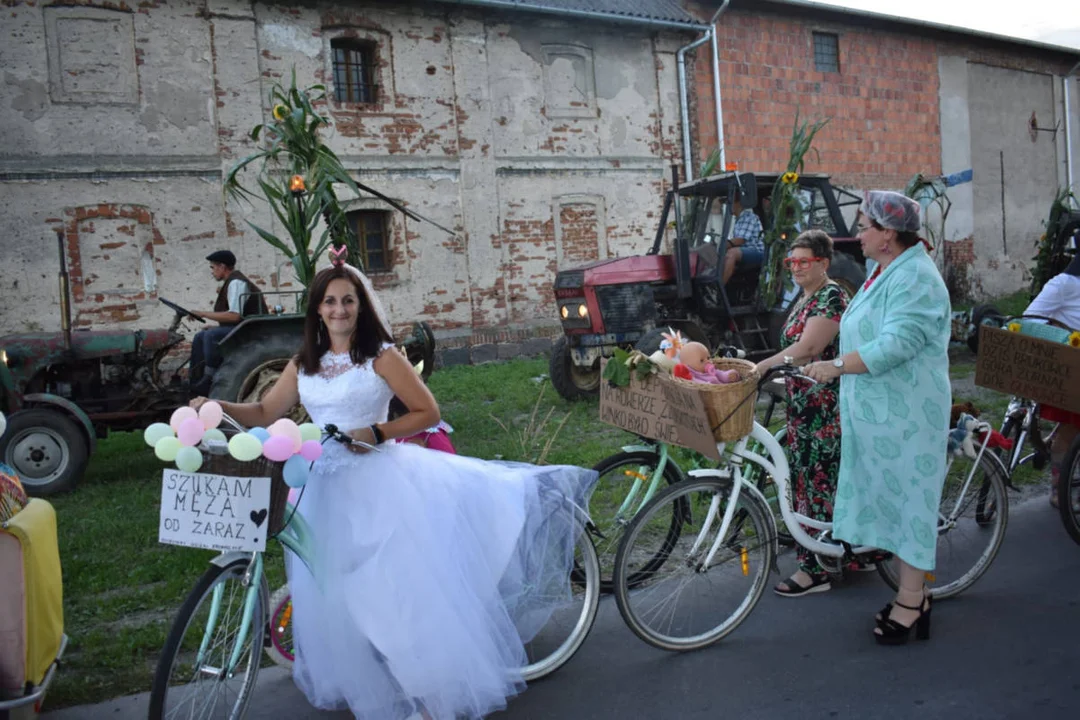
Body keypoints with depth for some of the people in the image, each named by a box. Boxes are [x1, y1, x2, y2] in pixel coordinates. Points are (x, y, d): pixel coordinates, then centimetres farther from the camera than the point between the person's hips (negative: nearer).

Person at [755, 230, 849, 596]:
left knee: (818, 483, -4)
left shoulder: (831, 296, -13)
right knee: (809, 480, 14)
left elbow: (806, 349, -24)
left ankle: (814, 570, 3)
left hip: (824, 408, -10)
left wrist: (757, 369, -29)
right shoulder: (804, 299, 16)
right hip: (802, 406, 10)